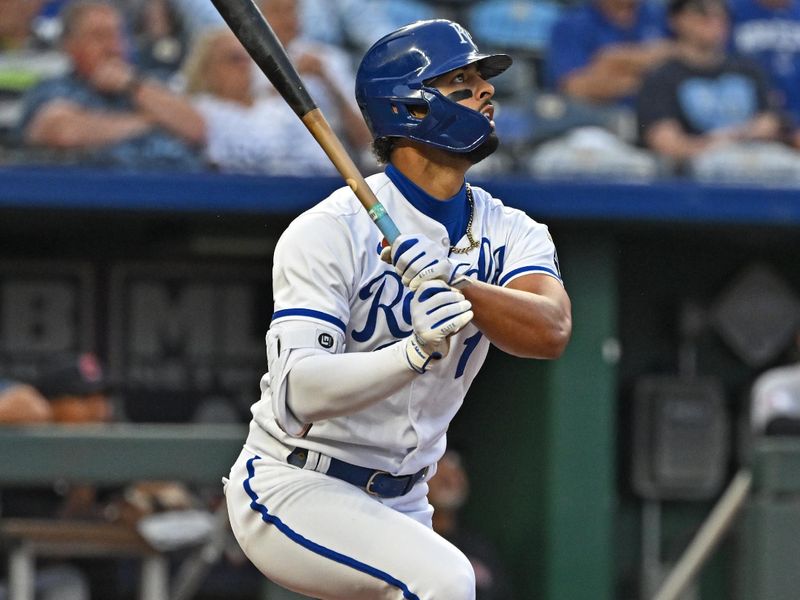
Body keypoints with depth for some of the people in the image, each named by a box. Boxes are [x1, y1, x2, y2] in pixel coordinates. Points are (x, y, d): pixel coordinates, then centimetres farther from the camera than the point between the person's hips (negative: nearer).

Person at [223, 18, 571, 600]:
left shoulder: (510, 233, 0)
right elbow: (297, 394, -28)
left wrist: (452, 285, -39)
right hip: (292, 489, -7)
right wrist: (416, 351, -43)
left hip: (399, 505, 7)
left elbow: (551, 332, -21)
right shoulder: (331, 230, -16)